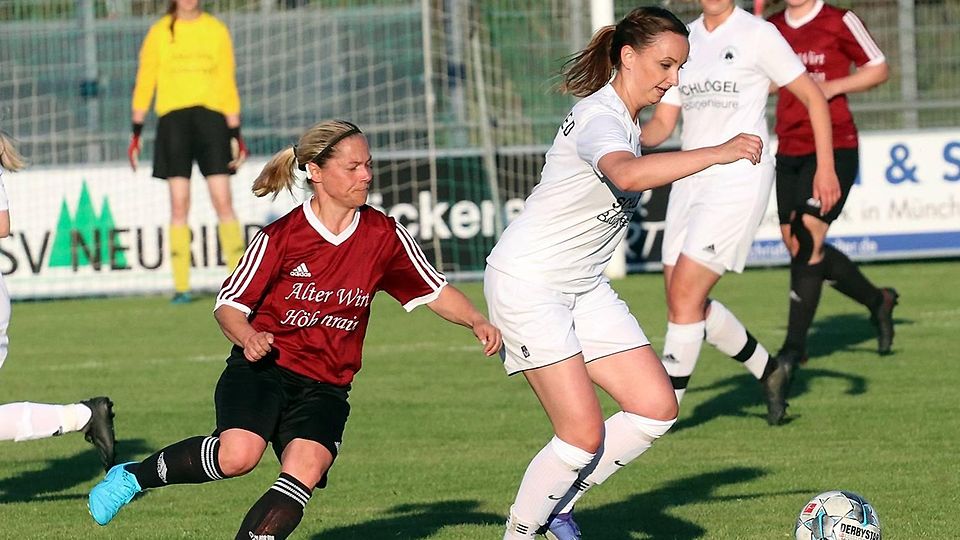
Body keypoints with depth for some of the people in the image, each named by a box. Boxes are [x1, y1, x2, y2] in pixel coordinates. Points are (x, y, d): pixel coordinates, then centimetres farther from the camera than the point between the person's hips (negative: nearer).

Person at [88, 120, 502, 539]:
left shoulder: (384, 236, 2)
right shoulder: (281, 237, -8)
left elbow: (435, 291, 12)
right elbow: (229, 304, -2)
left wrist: (476, 321, -6)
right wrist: (248, 338, -23)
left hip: (324, 389, 3)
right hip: (263, 368, -3)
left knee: (306, 469, -26)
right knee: (238, 455, -29)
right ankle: (135, 475, -6)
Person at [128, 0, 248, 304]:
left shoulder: (216, 31, 8)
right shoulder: (160, 33, 6)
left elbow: (227, 85, 10)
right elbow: (144, 83, 8)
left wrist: (235, 134, 6)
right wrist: (136, 131, 2)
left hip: (211, 117, 0)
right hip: (173, 119, 0)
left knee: (223, 201, -6)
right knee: (179, 204, -3)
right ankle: (181, 287, -2)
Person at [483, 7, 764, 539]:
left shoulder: (625, 117, 7)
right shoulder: (600, 118, -24)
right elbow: (628, 175, -47)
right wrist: (718, 153, -52)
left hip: (583, 286, 9)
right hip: (526, 284, -9)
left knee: (656, 408, -1)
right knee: (585, 434, -14)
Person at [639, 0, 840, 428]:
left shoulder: (757, 35, -5)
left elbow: (813, 96, 0)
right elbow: (662, 124, 13)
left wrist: (824, 167, -5)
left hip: (738, 179, -7)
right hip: (689, 179, 7)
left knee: (685, 294, -13)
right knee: (685, 301, 6)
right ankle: (769, 372, 27)